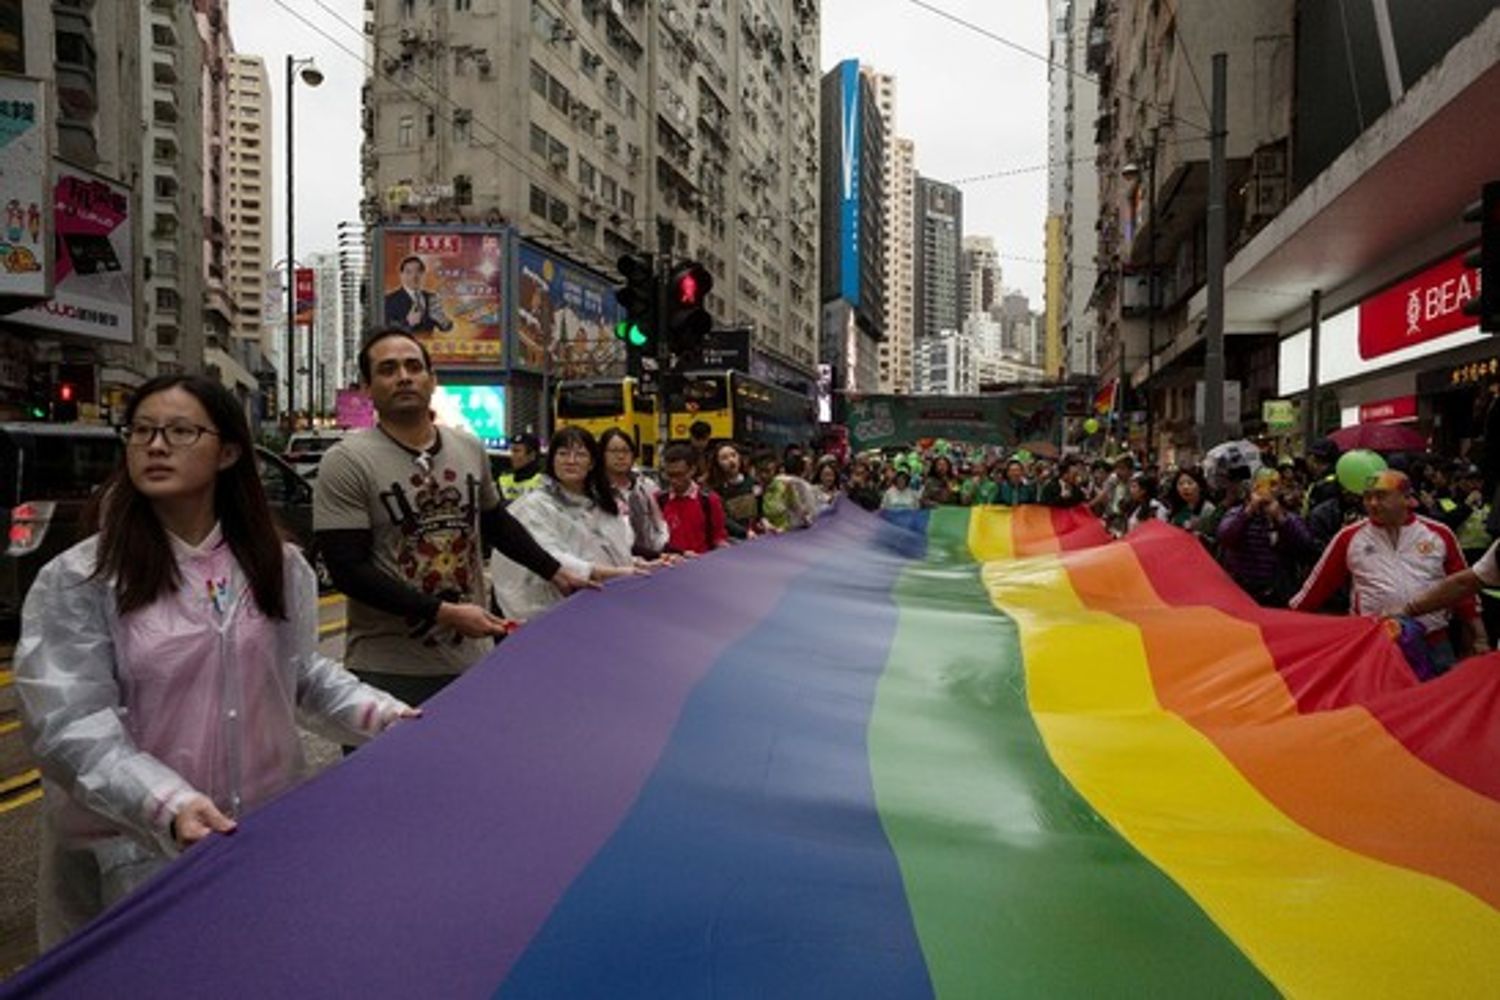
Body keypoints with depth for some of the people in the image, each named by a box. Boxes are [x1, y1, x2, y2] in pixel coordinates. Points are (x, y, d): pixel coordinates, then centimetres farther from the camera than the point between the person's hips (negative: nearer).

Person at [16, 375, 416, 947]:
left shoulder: (280, 568, 4)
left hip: (272, 835, 4)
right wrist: (168, 804, -28)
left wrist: (381, 714, -1)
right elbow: (67, 724, -15)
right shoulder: (76, 582, -9)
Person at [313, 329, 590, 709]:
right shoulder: (346, 462, -10)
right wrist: (444, 613, -19)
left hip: (474, 658, 5)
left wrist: (555, 573, 19)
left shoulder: (470, 448, 6)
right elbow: (348, 570, -15)